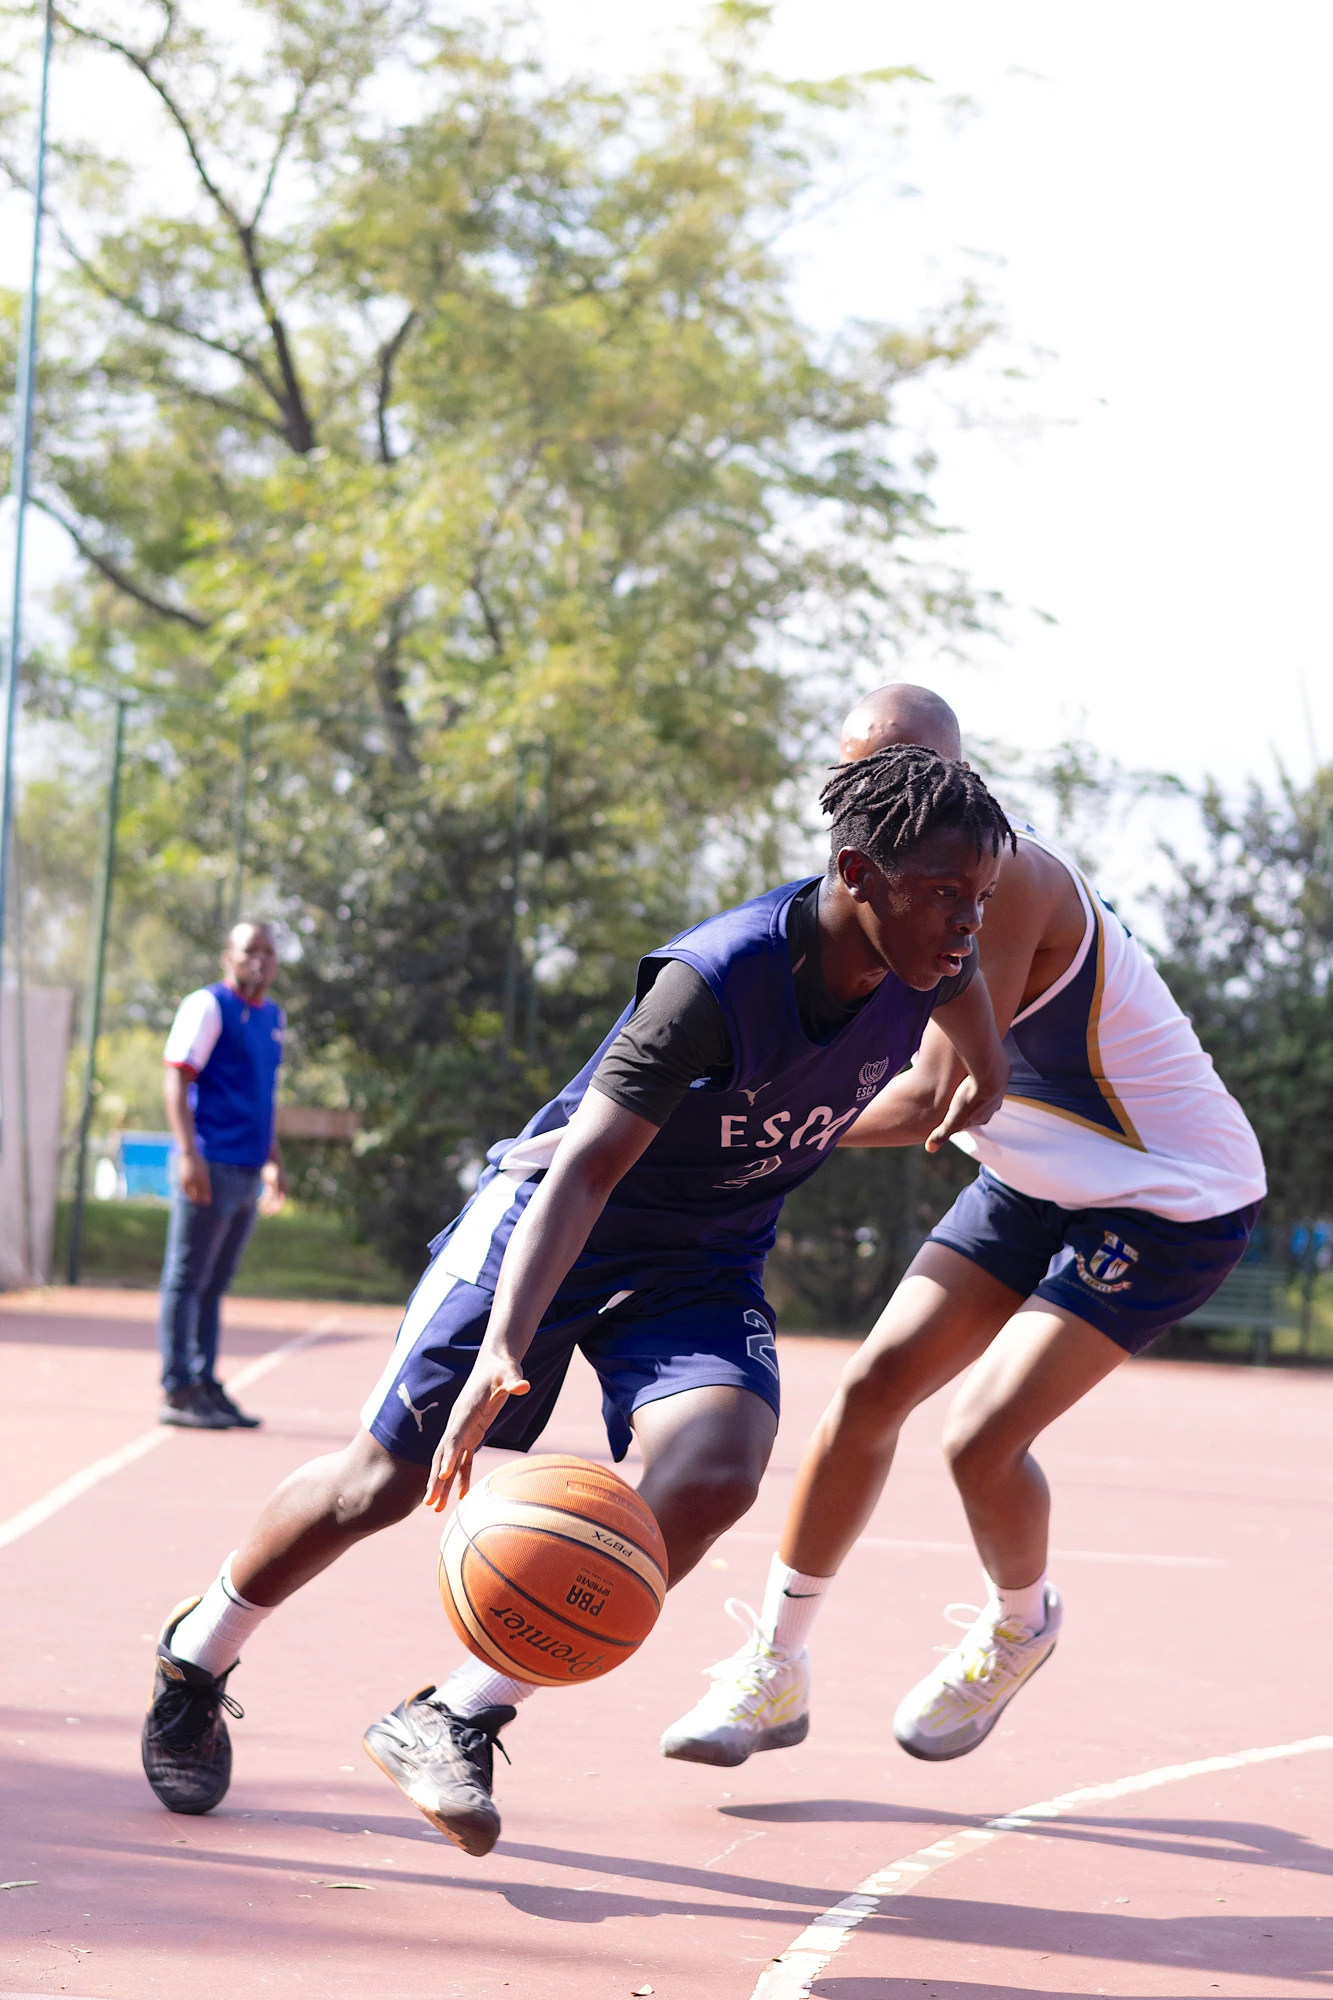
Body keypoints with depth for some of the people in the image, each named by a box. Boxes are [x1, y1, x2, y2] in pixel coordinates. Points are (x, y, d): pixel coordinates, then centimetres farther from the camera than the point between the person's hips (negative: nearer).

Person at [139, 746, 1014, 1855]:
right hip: (552, 1221, -4)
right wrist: (505, 1347, -48)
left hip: (706, 1263, 5)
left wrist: (981, 1083, 25)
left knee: (712, 1474, -25)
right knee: (384, 1481, 0)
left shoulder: (930, 959, -16)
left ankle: (454, 1721, -13)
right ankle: (194, 1660, 30)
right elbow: (583, 1168, -38)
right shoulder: (718, 978, -33)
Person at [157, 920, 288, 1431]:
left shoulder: (272, 1016, 18)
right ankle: (177, 1392, -3)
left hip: (248, 1172, 8)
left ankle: (205, 1385, 16)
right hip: (212, 1165, -8)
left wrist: (273, 1161, 26)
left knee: (215, 1283, 12)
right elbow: (176, 1078, -12)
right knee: (187, 1279, -4)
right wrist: (189, 1154, -19)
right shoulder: (207, 1006, -6)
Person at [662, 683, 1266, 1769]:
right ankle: (775, 1670, 12)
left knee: (982, 1436, -17)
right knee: (873, 1385, 0)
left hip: (1172, 1200, -9)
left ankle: (1019, 1627, 16)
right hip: (1042, 1182, 9)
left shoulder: (1005, 878, -28)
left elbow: (932, 1100, -30)